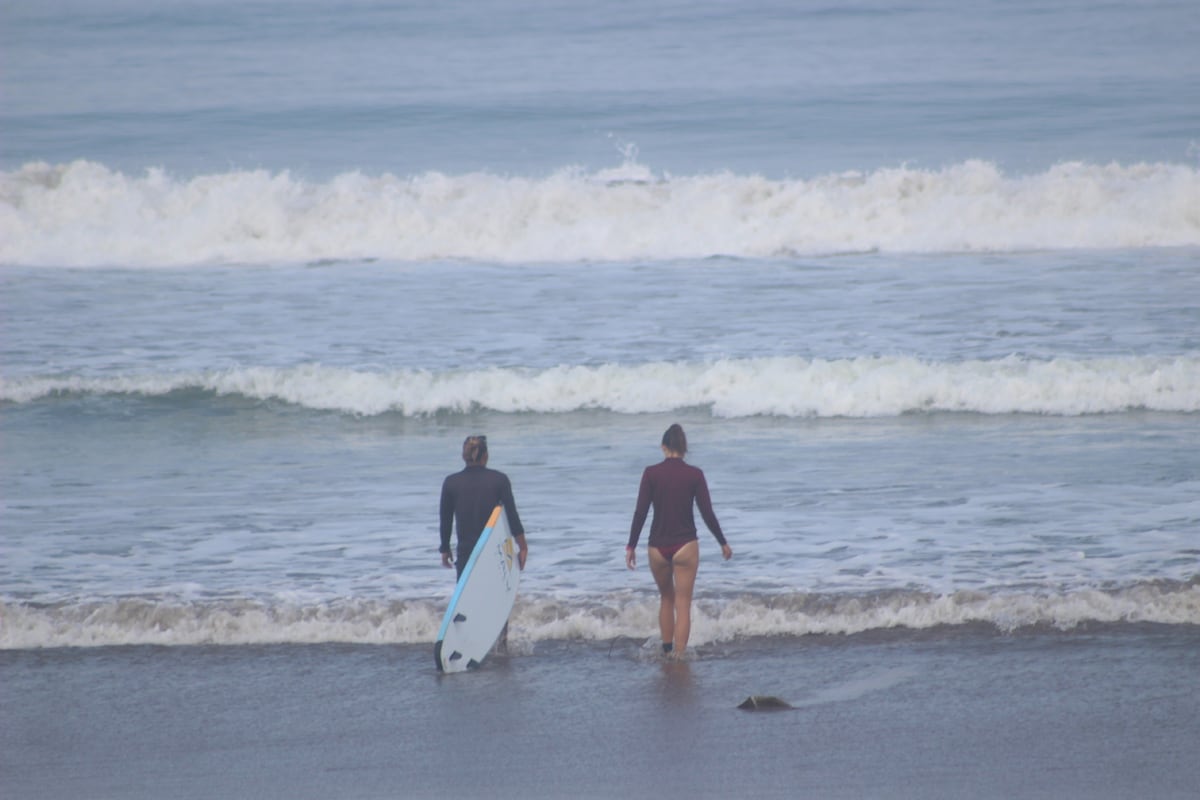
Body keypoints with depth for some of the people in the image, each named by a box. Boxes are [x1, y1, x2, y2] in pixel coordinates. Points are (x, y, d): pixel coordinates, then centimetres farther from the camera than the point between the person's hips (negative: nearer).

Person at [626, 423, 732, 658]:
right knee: (683, 605, 3)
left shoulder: (651, 473, -4)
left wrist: (631, 546, 2)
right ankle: (678, 657, -4)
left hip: (658, 546, 2)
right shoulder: (695, 475, -5)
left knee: (666, 598, 23)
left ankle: (666, 651, 27)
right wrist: (723, 543, 10)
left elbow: (640, 512, -6)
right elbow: (707, 513, -3)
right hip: (686, 546, -1)